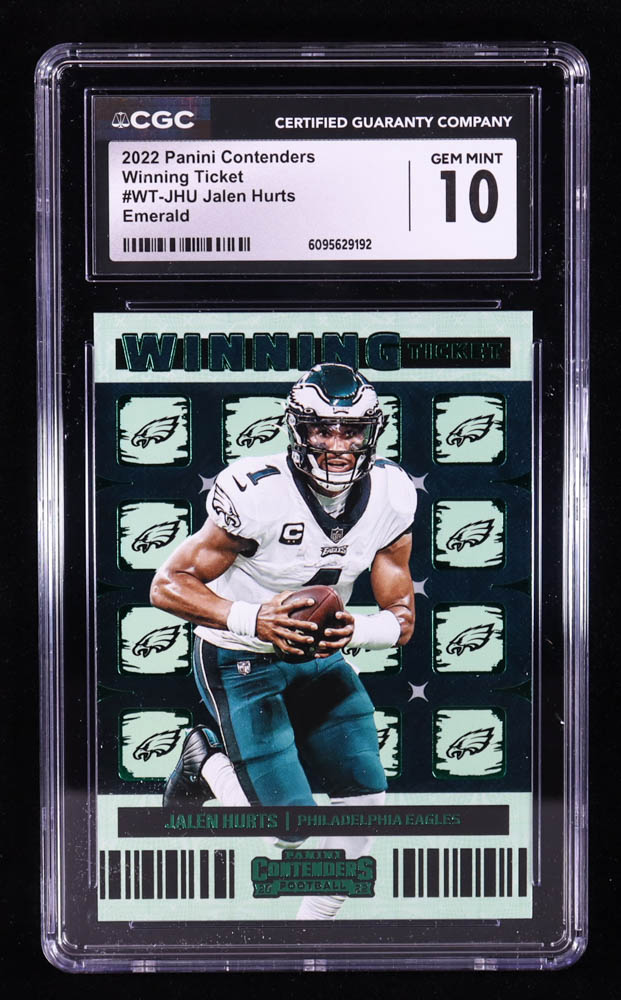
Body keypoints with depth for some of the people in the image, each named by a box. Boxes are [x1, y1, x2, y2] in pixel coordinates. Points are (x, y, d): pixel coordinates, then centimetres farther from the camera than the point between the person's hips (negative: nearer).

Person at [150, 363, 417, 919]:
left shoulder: (391, 498, -11)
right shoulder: (259, 496, -28)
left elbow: (403, 618, -4)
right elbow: (168, 585, -20)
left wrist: (353, 631, -27)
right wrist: (251, 619, -35)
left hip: (318, 657, 6)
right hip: (240, 662, -6)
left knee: (366, 800, 2)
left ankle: (318, 919, 27)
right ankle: (210, 763, 18)